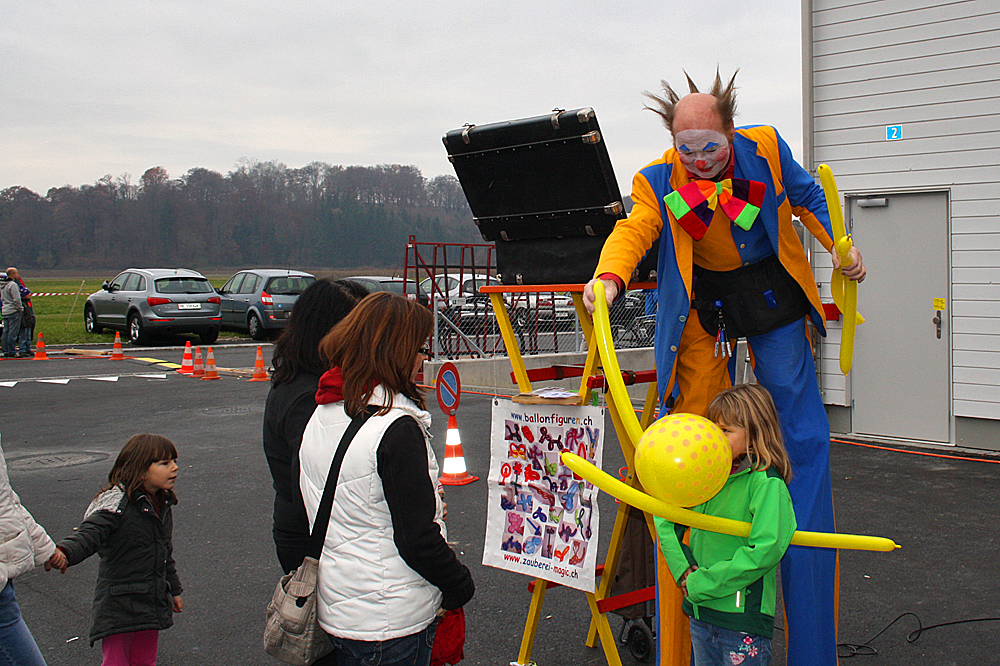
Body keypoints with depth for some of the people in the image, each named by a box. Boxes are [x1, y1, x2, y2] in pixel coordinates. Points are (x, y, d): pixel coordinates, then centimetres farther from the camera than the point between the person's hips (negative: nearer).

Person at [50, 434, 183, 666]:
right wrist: (64, 553, -50)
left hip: (152, 603, 7)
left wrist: (174, 590, 30)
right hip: (119, 606, -7)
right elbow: (89, 534, -29)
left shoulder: (161, 505, 9)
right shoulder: (117, 503, -16)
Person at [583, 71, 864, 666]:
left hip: (769, 290, 0)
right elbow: (634, 230, -28)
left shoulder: (765, 148, -11)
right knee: (690, 415, 1)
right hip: (700, 302, 0)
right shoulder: (659, 181, -13)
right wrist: (610, 277, -47)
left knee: (800, 425, 2)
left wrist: (840, 246, -1)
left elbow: (806, 196, 6)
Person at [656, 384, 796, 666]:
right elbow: (665, 520, 12)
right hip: (700, 613, 6)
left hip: (743, 617, -6)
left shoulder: (767, 483, -15)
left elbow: (766, 551, -24)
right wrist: (683, 571, -4)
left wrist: (701, 584, -19)